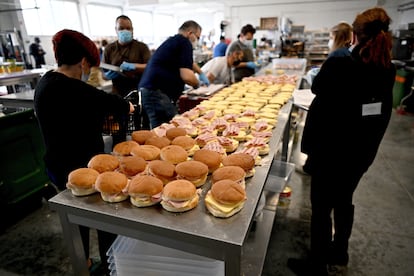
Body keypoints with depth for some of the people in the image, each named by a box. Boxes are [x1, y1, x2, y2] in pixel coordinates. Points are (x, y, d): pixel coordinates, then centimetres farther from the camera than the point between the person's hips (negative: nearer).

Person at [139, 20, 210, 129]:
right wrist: (198, 84, 5)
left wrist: (201, 73, 45)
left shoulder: (173, 41, 25)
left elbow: (188, 62, 43)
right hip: (157, 92, -10)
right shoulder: (184, 42, -5)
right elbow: (186, 76, -15)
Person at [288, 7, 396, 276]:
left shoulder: (338, 65, -20)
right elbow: (384, 112, 10)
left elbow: (316, 87, -3)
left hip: (330, 148, -6)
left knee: (322, 207, 7)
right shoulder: (388, 71, -1)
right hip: (363, 150, 7)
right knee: (344, 201, 22)